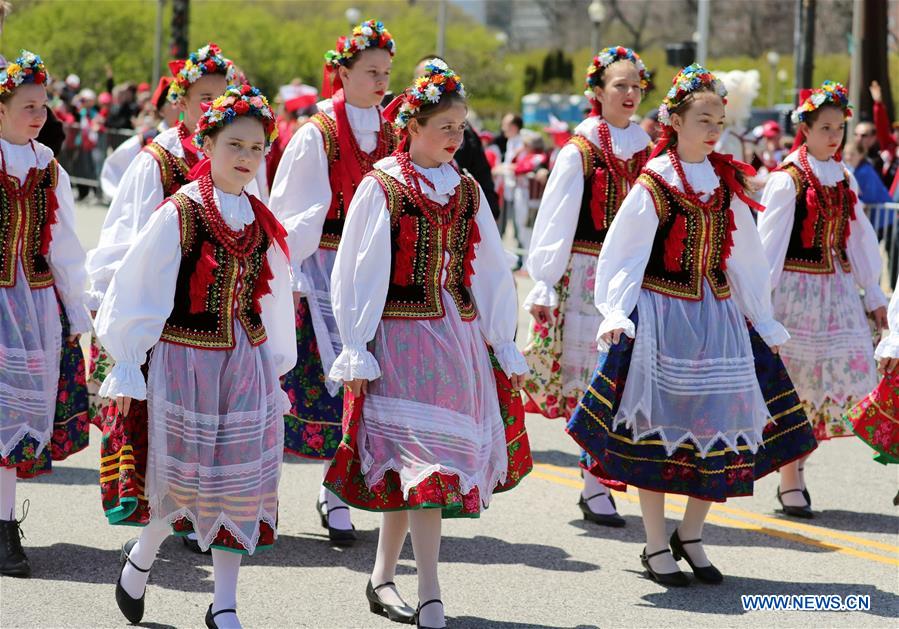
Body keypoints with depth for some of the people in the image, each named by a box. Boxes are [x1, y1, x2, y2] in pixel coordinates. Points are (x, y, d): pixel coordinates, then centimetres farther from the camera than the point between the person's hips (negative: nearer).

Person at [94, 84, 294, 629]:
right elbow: (136, 291, -7)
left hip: (244, 364, 5)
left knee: (239, 482, 4)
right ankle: (142, 556, 30)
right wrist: (127, 370, -7)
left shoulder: (263, 223, 6)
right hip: (184, 360, -5)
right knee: (183, 478, -1)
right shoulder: (178, 214, -9)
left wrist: (275, 372, 16)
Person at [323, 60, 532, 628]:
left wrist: (504, 344, 12)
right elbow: (357, 274, -4)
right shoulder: (381, 187, -4)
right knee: (424, 459, -12)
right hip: (403, 337, -5)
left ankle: (382, 579, 21)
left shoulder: (466, 191, 11)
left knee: (407, 470, 8)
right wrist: (356, 351, -7)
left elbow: (491, 272, 15)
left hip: (459, 335, 5)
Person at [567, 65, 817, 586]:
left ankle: (691, 536, 20)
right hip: (662, 316, -5)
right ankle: (656, 546, 11)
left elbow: (744, 254, 13)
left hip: (718, 315, 5)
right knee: (656, 425, 0)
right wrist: (615, 313, -20)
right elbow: (624, 253, -8)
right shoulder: (655, 183, -8)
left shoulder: (727, 181, 7)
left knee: (722, 425, 4)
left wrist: (765, 322, 15)